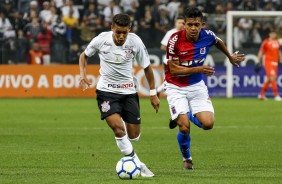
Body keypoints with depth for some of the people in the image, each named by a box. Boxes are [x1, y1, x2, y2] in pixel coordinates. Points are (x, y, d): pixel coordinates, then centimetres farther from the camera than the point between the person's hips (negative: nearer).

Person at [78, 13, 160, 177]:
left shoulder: (135, 42, -12)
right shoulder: (101, 40, -13)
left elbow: (147, 67, 1)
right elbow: (84, 55, 7)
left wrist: (153, 93, 3)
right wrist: (83, 75, -9)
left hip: (128, 91, 2)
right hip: (106, 90, -2)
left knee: (134, 136, 4)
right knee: (118, 128, -23)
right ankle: (138, 164, -13)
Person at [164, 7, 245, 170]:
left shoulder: (207, 36, -10)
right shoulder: (175, 40, -22)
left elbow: (219, 42, 15)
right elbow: (174, 70, -20)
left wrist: (230, 57, 30)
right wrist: (198, 69, -28)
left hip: (197, 85, 4)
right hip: (176, 87, -4)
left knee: (208, 124, -12)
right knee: (185, 128, -15)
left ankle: (185, 116, 23)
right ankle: (187, 159, 15)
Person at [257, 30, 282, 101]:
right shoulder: (266, 42, -6)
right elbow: (261, 52, -2)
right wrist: (258, 62, -5)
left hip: (275, 63, 7)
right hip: (268, 62, -7)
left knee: (269, 79, 10)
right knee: (272, 78, -16)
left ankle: (261, 94, 24)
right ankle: (276, 95, -17)